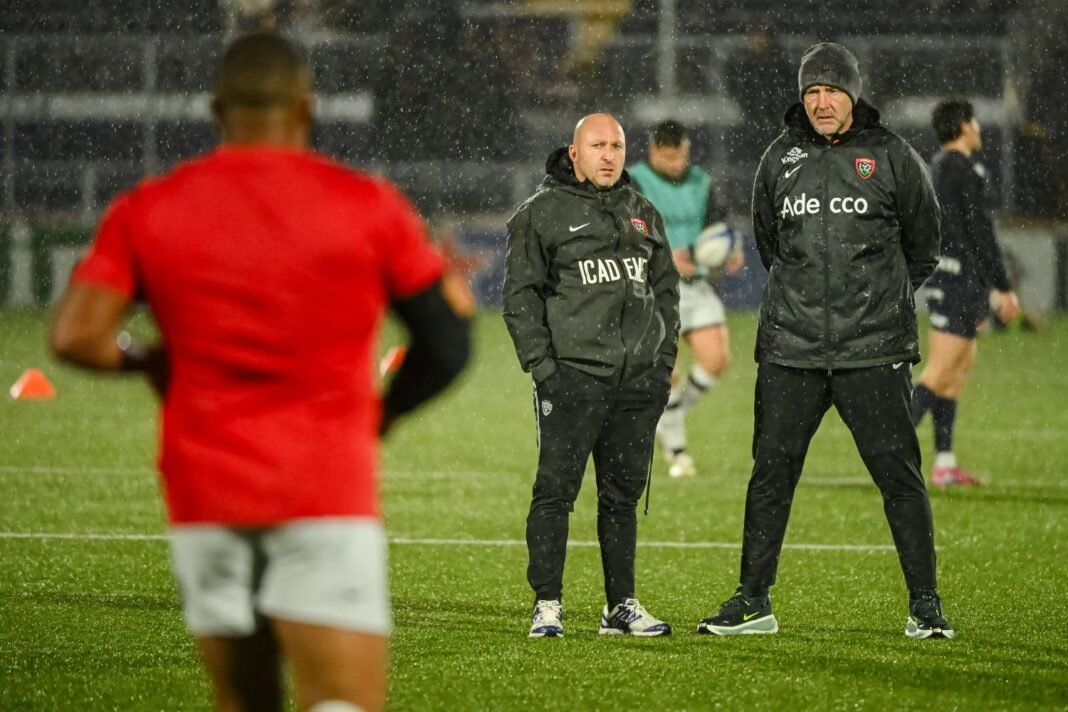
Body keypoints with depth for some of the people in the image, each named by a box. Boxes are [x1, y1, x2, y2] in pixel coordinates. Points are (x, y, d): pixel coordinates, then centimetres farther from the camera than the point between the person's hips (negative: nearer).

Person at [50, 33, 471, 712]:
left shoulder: (147, 210, 4)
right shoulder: (368, 205, 0)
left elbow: (77, 336, -8)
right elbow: (446, 346, 2)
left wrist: (150, 362, 12)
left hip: (204, 496, 3)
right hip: (327, 494, -3)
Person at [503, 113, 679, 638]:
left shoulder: (643, 215, 17)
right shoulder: (541, 214, 2)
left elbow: (666, 288, 22)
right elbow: (520, 295, -1)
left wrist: (664, 359, 11)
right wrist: (540, 364, -10)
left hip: (638, 382, 5)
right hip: (572, 376, -5)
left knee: (623, 494, 9)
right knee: (556, 490, -8)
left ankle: (621, 605, 15)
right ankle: (547, 605, -5)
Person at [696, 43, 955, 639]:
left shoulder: (892, 157, 1)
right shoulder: (781, 158, 9)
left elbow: (923, 246, 13)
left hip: (874, 349, -2)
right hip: (791, 347, 3)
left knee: (899, 474, -4)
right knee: (771, 472, 4)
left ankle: (925, 604, 3)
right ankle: (754, 601, 12)